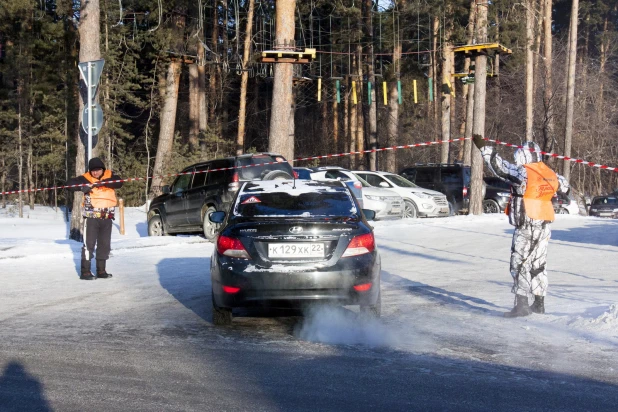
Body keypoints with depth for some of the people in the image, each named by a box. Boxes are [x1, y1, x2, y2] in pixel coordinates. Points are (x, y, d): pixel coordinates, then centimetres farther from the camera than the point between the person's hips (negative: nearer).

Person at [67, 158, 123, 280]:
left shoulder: (109, 176, 3)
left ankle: (101, 270, 23)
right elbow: (70, 184, -5)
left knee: (105, 244, 11)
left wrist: (103, 183, -26)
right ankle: (85, 272, 0)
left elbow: (119, 183, -14)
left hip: (107, 217, 3)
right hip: (91, 217, -3)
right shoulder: (86, 178, -2)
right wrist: (82, 187, -24)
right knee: (89, 243, -5)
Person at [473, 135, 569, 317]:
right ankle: (539, 303, 23)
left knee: (520, 264, -4)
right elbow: (560, 182, 31)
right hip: (545, 227, 8)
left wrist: (483, 147, -10)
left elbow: (499, 166, -16)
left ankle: (521, 304, -9)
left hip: (526, 226, -8)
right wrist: (566, 189, 55)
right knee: (538, 264, 16)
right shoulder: (550, 174, 10)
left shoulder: (523, 173, -14)